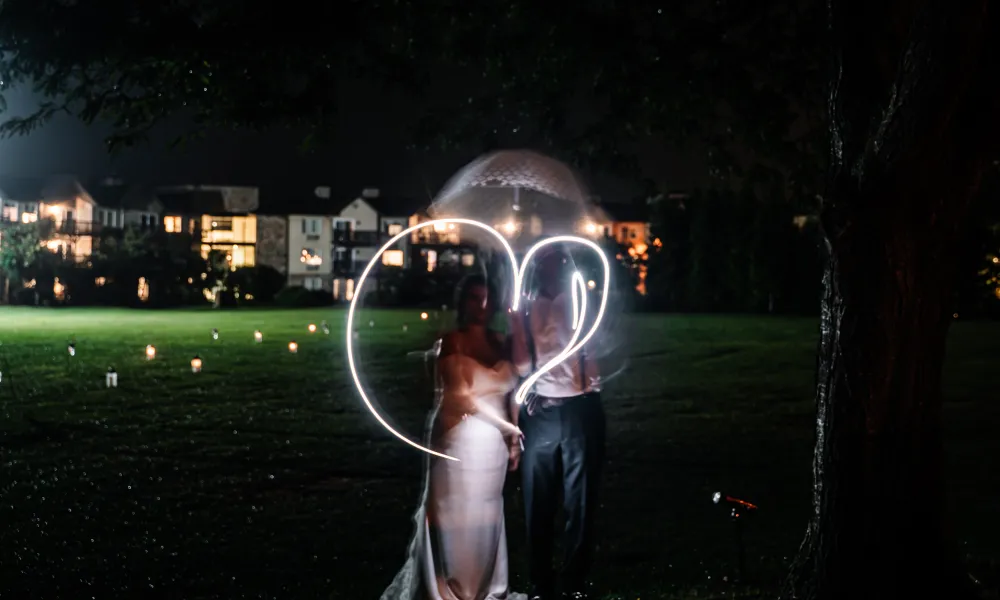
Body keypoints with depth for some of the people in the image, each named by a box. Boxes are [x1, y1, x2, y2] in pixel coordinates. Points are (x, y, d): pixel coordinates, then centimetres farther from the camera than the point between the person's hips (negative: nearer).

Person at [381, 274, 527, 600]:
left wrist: (513, 440, 6)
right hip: (461, 439, -5)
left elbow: (508, 393, 12)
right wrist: (507, 427, -12)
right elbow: (461, 396, -14)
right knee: (457, 513, -1)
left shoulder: (500, 343, 11)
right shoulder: (452, 342, -7)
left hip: (494, 442, 5)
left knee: (486, 514, 11)